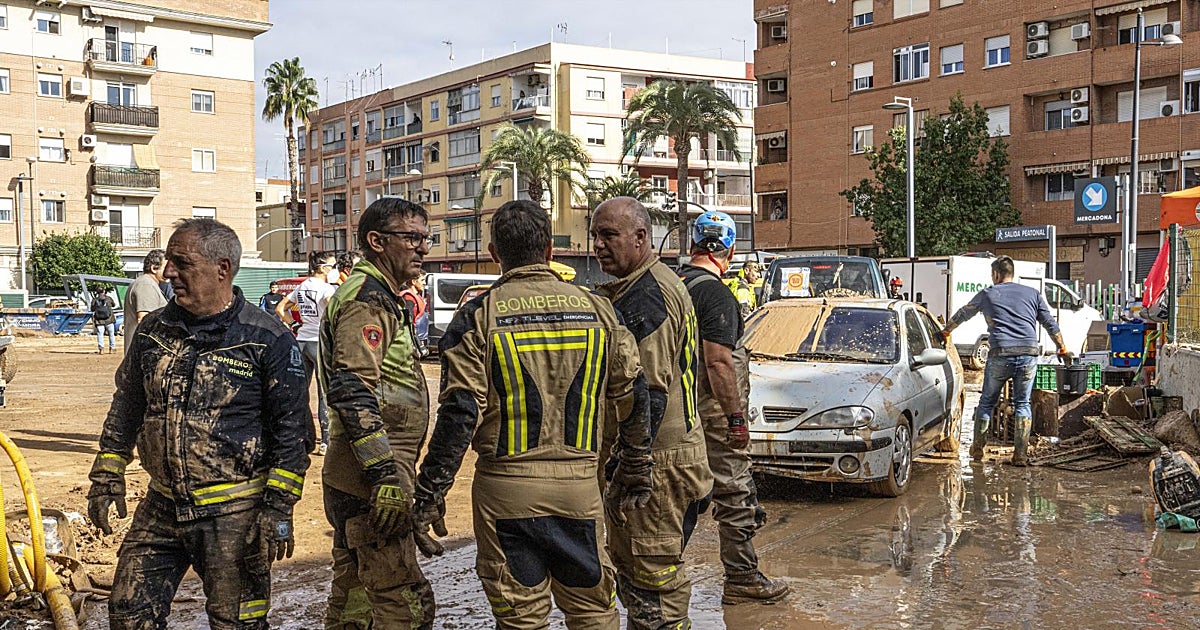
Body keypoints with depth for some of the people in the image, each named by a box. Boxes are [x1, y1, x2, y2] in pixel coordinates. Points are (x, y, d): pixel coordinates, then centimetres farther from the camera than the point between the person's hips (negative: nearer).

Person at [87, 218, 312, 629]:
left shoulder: (267, 340, -10)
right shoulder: (153, 332, 6)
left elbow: (293, 432, -9)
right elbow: (126, 409, 19)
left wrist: (278, 508, -12)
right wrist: (106, 475, 13)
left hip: (233, 516, -5)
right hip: (160, 509, 5)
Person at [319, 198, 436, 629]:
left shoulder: (377, 296, 20)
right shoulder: (368, 298, -14)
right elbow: (352, 392, -24)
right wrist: (386, 476, -27)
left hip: (356, 481, 11)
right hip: (369, 483, -11)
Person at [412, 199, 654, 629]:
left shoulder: (478, 316, -6)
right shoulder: (597, 309, 4)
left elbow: (458, 414, -11)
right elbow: (633, 398, 7)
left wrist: (428, 497, -4)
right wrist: (634, 474, 19)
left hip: (507, 489, -2)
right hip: (579, 485, 2)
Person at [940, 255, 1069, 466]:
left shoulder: (987, 294, 10)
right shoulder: (1033, 294, 15)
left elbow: (962, 314, 24)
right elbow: (1051, 324, 18)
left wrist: (946, 330, 40)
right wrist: (1062, 347, 30)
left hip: (1000, 355, -2)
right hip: (1029, 355, 2)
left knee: (987, 402, 12)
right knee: (1022, 404, 10)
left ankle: (977, 450, 17)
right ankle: (1021, 454, 5)